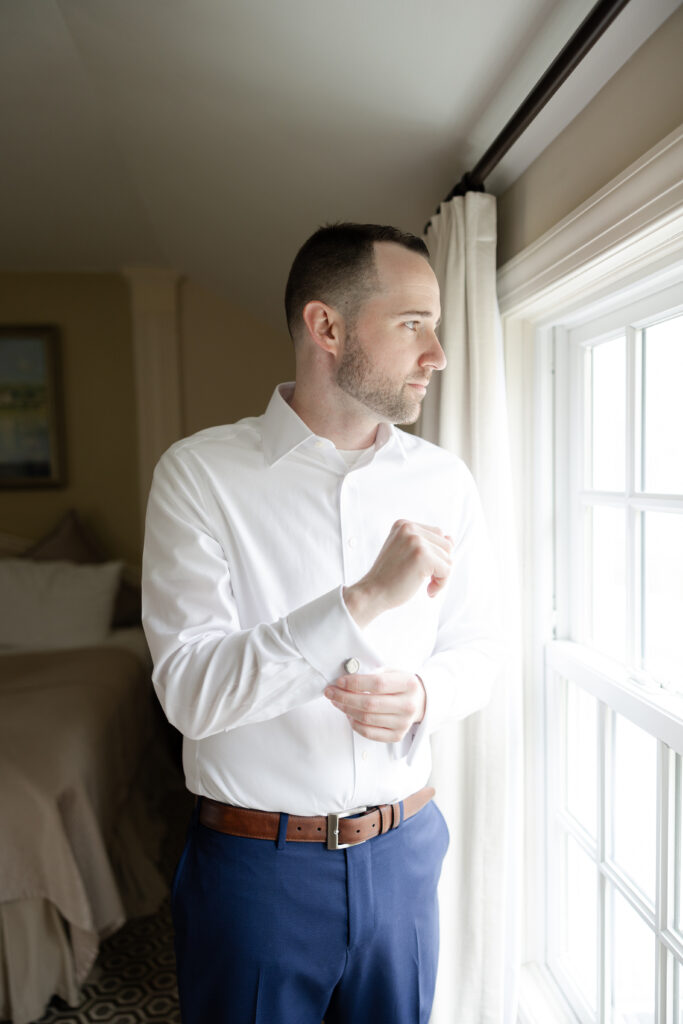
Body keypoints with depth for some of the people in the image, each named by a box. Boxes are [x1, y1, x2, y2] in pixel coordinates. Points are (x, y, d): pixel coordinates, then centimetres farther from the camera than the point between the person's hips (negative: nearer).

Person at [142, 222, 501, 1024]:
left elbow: (474, 654, 5)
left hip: (402, 853, 4)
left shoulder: (444, 482, -2)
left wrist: (420, 693, -17)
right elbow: (190, 692, -20)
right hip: (255, 863, -3)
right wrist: (364, 599, -30)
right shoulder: (200, 471, -14)